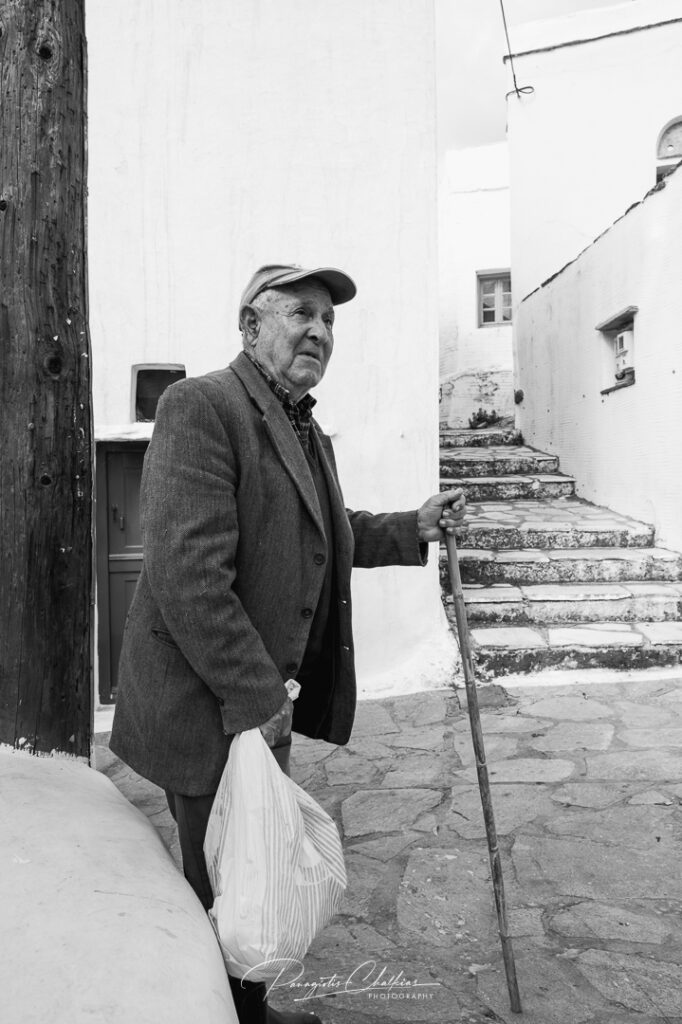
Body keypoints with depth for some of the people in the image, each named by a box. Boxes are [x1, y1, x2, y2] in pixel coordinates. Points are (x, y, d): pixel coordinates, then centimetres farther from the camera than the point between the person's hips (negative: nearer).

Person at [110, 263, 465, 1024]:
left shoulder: (304, 430, 12)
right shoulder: (201, 406, -18)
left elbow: (322, 538, 23)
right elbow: (187, 573, -26)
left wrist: (416, 527, 11)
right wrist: (256, 698, -22)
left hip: (258, 698, 9)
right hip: (206, 707, -9)